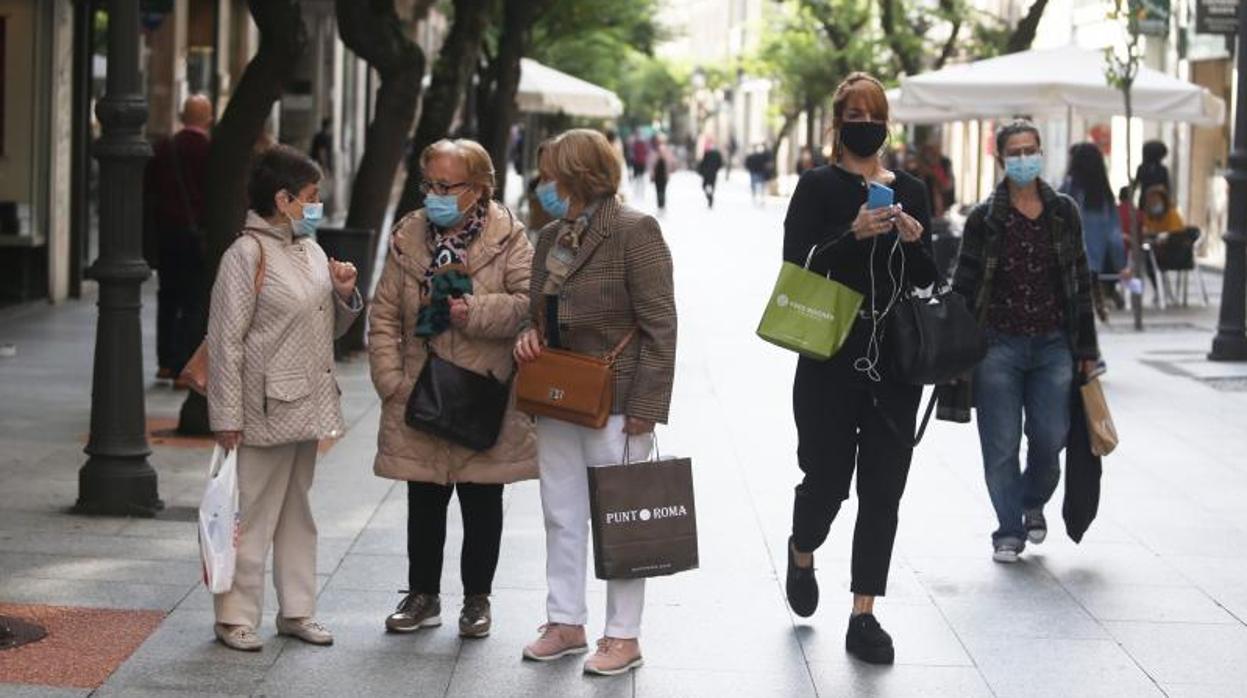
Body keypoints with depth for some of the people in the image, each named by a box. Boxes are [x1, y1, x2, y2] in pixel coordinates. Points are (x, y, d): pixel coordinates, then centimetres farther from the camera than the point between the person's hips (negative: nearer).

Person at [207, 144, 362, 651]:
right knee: (254, 514, -3)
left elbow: (330, 330, 21)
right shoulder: (248, 254, -12)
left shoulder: (311, 252, 12)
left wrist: (344, 295, 0)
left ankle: (296, 612, 23)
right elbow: (225, 341, -14)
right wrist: (227, 416, -17)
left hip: (307, 406, 8)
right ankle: (235, 618, 5)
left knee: (297, 513, 15)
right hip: (267, 409, -8)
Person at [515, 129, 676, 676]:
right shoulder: (551, 237, 11)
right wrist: (532, 336, 1)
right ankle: (566, 623, 26)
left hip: (614, 403, -8)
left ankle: (623, 636, 11)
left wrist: (645, 406, -18)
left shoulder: (634, 232, -13)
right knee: (562, 516, 14)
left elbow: (659, 326, -14)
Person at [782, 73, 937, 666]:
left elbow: (927, 280, 11)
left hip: (896, 359, 3)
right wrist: (853, 235, -24)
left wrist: (914, 242, -10)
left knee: (883, 489, 1)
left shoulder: (910, 192, 10)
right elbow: (795, 267, -11)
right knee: (827, 478, 3)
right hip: (831, 357, -3)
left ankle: (864, 617, 6)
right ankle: (802, 553, 37)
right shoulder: (818, 187, -2)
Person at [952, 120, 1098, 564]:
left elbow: (1080, 281, 11)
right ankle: (1009, 530, 14)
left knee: (1050, 437, 0)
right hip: (998, 345, -2)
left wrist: (1086, 347, 9)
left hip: (1053, 345, 2)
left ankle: (1034, 503, 30)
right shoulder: (985, 218, 0)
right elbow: (964, 285, 2)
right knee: (1001, 445, 0)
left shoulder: (1063, 212, 6)